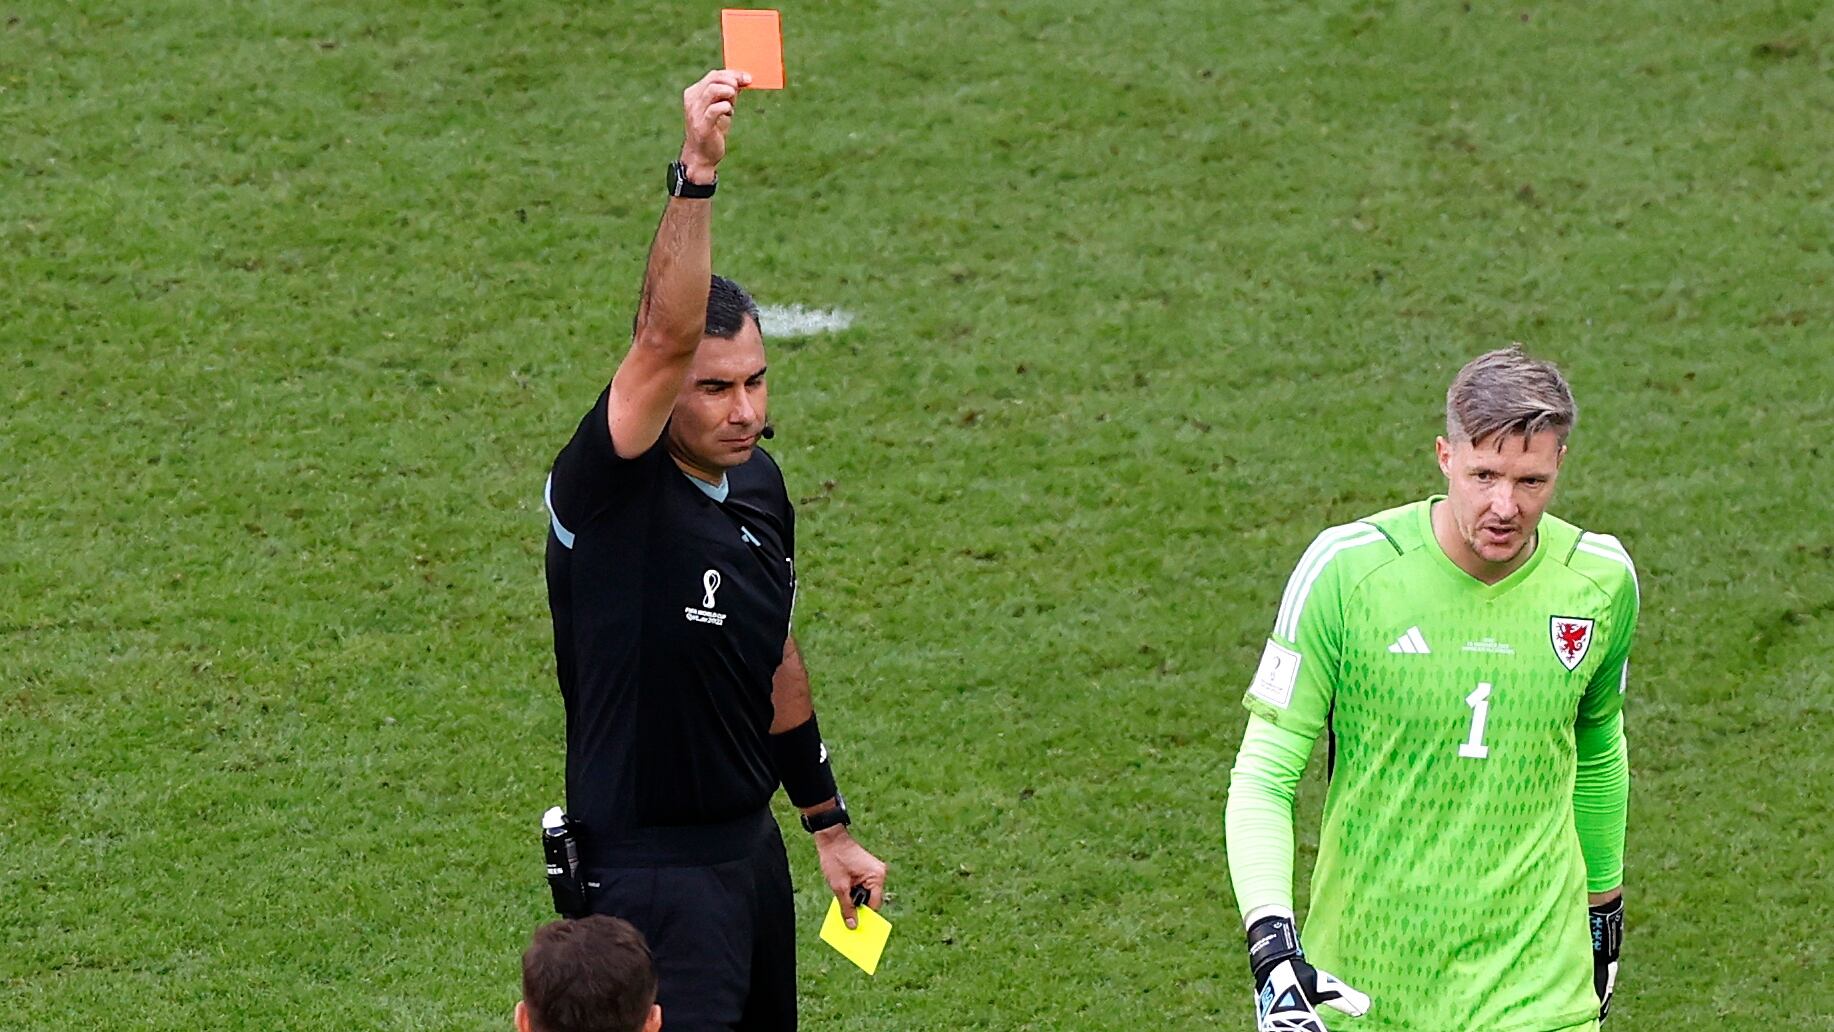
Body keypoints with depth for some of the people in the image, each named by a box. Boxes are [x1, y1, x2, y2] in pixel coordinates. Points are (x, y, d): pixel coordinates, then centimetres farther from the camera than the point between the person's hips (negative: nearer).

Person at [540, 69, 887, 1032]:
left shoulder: (760, 484, 7)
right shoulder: (608, 489, -17)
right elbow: (667, 337, -35)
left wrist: (829, 828, 23)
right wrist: (694, 173, -46)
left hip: (751, 846, 8)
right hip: (649, 870, -8)